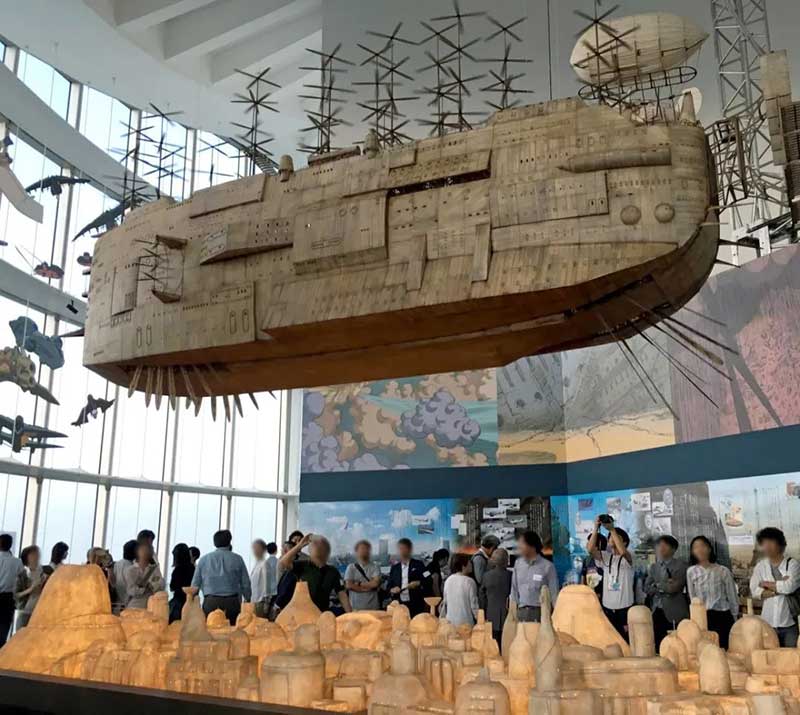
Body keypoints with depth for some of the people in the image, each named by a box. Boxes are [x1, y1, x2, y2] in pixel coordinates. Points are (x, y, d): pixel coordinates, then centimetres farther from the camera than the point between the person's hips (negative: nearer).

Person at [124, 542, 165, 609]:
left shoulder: (155, 569, 6)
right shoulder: (130, 570, 2)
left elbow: (161, 586, -5)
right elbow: (131, 590, -7)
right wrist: (147, 588, -6)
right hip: (133, 608, -1)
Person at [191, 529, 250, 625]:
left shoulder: (204, 559, 8)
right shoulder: (237, 559, 3)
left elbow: (195, 584, 9)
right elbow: (246, 584, 4)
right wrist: (247, 599, 17)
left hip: (210, 602, 1)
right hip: (232, 602, -1)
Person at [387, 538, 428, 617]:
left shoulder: (418, 565, 6)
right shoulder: (394, 568, 15)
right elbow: (389, 586, 14)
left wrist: (418, 583, -16)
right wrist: (392, 590, -7)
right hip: (399, 604, 2)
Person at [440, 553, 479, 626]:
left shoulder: (448, 581, 3)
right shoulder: (469, 582, -12)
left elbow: (444, 603, 10)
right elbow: (474, 604, -7)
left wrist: (441, 618, 21)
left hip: (450, 621, 5)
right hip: (465, 622, -5)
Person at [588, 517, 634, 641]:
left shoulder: (627, 558, -5)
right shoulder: (605, 557, 7)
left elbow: (622, 551, -29)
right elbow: (591, 549, -12)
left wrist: (612, 529, -30)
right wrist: (596, 529, -21)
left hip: (624, 607, -4)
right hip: (607, 607, 4)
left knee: (625, 638, 0)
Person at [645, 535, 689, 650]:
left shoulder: (680, 566, -2)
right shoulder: (653, 567, 15)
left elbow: (674, 587, -14)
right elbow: (647, 588, 5)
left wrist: (657, 585, -2)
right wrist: (664, 587, -7)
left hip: (674, 614, -5)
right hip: (656, 612, 5)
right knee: (658, 647, 6)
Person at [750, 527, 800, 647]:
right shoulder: (760, 566, 7)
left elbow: (790, 586, -16)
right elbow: (755, 591, -4)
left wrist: (767, 584, -3)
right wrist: (779, 587, -12)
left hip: (789, 623, -2)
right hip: (768, 623, 2)